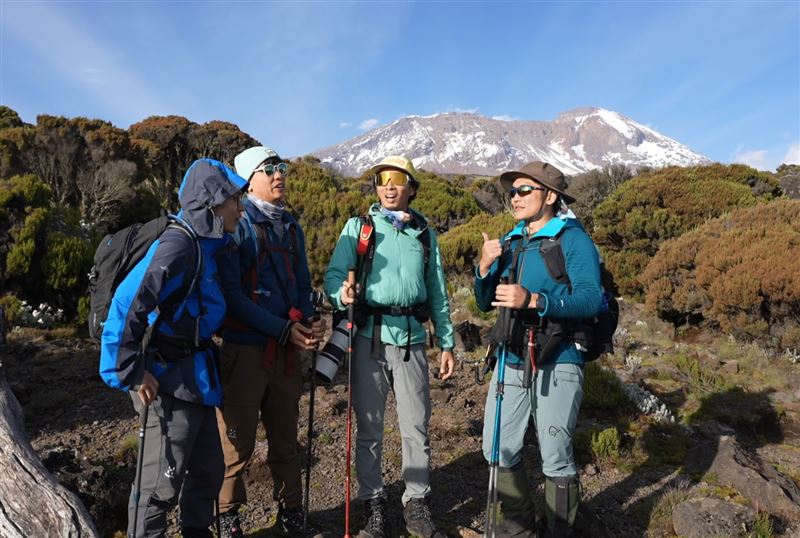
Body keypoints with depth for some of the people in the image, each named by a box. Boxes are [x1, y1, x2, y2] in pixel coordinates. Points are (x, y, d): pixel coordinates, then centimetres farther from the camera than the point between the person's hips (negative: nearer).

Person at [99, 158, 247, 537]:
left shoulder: (204, 246, 8)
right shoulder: (179, 245, -21)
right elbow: (128, 304, -27)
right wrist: (132, 371, -21)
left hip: (195, 377, 9)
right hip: (169, 381, -9)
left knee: (208, 468, 19)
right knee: (162, 479, 5)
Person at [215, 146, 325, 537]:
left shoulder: (291, 226, 11)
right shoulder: (237, 225, -8)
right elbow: (231, 293, -15)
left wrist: (310, 322, -3)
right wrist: (284, 330, -17)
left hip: (287, 350, 6)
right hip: (246, 348, -5)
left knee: (285, 438, 16)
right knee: (238, 442, 6)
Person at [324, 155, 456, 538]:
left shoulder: (425, 233, 13)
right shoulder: (358, 226, 6)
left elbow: (437, 293, 15)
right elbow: (333, 273, -4)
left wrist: (447, 342, 12)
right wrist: (342, 292, -27)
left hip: (411, 338, 2)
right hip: (369, 337, -1)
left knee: (416, 426, 6)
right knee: (369, 426, 7)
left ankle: (416, 503, 22)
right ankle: (373, 503, 23)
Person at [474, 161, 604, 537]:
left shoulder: (573, 239, -5)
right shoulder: (510, 242, 12)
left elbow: (591, 299, -18)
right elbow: (484, 303, 13)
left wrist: (533, 300, -30)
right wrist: (485, 267, -6)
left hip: (556, 365, -5)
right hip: (511, 362, 6)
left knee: (555, 459, 4)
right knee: (498, 451, 12)